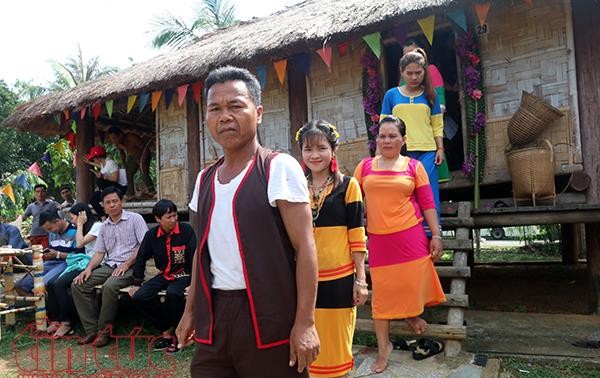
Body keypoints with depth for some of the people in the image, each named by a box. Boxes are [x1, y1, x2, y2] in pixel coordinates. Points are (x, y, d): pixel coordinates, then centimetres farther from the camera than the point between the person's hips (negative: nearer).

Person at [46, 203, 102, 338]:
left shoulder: (97, 226, -7)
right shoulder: (87, 227, 22)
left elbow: (80, 244, -13)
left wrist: (80, 224, -5)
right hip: (83, 262, 9)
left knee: (59, 284, -22)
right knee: (51, 284, -10)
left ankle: (67, 323, -13)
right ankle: (56, 320, -6)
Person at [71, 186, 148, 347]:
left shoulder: (135, 219, -2)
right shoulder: (104, 226, 18)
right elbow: (99, 252, 17)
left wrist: (126, 264, -16)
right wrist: (89, 268, -2)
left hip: (130, 267, -7)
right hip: (109, 266, 7)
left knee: (109, 286, -33)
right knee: (78, 285, -11)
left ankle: (104, 330, -15)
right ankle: (92, 329, -8)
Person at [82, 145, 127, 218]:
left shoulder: (110, 163, -18)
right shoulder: (103, 163, 9)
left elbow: (115, 178, -26)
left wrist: (103, 176, -27)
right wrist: (89, 163, 43)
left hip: (120, 187, -9)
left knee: (99, 181, -27)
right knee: (94, 198, 2)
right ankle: (103, 216, -1)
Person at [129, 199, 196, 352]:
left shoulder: (186, 230, -12)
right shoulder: (151, 235, 1)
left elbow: (195, 257, -15)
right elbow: (141, 258, 10)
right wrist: (136, 284, 9)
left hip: (183, 275, -5)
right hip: (164, 275, 5)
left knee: (173, 294, -35)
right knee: (139, 297, -14)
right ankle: (166, 329, 2)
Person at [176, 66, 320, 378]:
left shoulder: (279, 168, -9)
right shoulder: (205, 179, 9)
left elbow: (305, 247, -13)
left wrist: (305, 321, -17)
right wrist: (190, 310, 16)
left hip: (268, 316, -5)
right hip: (213, 316, 6)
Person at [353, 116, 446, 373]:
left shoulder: (414, 166, 2)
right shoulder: (365, 166, 4)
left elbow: (427, 204, 2)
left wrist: (436, 236, -1)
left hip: (410, 235, 0)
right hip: (378, 238, 1)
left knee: (413, 282, 8)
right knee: (381, 291, 5)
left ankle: (411, 314, 43)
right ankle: (383, 345, 20)